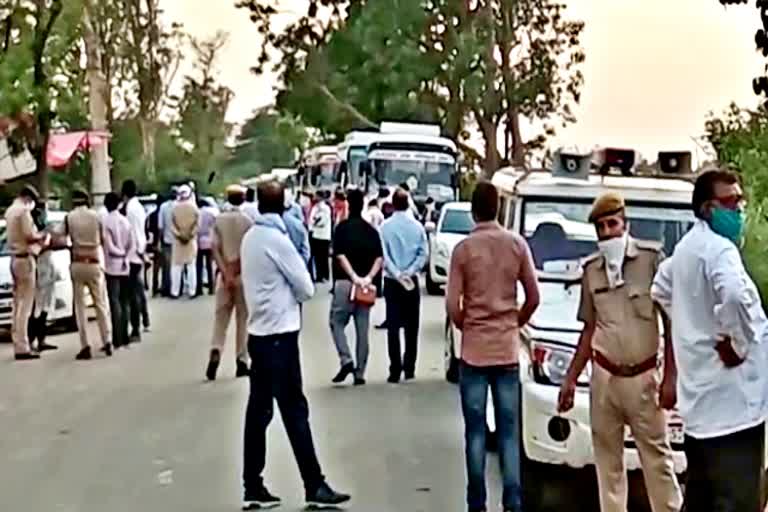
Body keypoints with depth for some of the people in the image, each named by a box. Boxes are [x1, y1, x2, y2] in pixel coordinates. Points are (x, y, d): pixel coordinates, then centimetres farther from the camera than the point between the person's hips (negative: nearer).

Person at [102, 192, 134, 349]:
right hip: (124, 266, 6)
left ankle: (117, 339, -7)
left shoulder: (106, 221, -11)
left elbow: (109, 247, -14)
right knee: (124, 301, 9)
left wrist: (120, 253, 1)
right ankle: (124, 337, 11)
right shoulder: (125, 220, 7)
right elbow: (131, 244, 4)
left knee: (115, 302, -5)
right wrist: (124, 256, 2)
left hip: (112, 266, -6)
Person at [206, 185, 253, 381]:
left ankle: (216, 351, -14)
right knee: (243, 319, 6)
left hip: (224, 274, 2)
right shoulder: (247, 221, -5)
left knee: (220, 317, 7)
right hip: (243, 274, -2)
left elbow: (215, 248, -6)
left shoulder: (219, 220, 1)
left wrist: (226, 272, -9)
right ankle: (241, 361, 7)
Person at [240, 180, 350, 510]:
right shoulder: (276, 239, -15)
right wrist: (293, 294, 9)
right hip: (279, 334, -8)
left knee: (259, 410, 8)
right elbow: (305, 288, -10)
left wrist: (284, 294, 2)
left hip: (258, 333, 8)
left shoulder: (250, 238, 10)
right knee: (294, 411, -4)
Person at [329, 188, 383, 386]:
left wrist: (353, 276, -18)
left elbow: (340, 255, -15)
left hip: (344, 282, -4)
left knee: (337, 322, 9)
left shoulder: (342, 228, -5)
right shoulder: (371, 230, 9)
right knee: (362, 329, 7)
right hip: (365, 284, 4)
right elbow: (379, 258, -1)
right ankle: (360, 373, 8)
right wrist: (369, 277, -10)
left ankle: (346, 360, -10)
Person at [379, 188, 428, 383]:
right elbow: (423, 255, -5)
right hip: (412, 281, 2)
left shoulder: (386, 226, -6)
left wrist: (397, 274, -12)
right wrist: (409, 272, -9)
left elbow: (383, 255, -12)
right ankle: (409, 367, 13)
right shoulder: (417, 226, -1)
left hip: (392, 281, -1)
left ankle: (395, 370, -4)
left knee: (393, 326, 0)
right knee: (412, 326, 10)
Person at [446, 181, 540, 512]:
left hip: (474, 349, -2)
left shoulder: (464, 248, -7)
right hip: (507, 348, 2)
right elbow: (533, 297, 2)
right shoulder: (517, 244, -1)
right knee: (509, 431, 6)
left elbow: (452, 305, -8)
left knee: (475, 430, 5)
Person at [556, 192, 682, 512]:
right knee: (608, 458, 11)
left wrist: (669, 377, -9)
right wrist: (570, 378, 12)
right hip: (604, 376, 4)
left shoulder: (651, 258, -7)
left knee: (657, 456, -2)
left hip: (643, 376, -4)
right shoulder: (591, 269, 7)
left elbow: (670, 321, -5)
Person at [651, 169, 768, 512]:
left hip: (699, 394, 11)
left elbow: (660, 291, 33)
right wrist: (736, 342, -20)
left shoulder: (684, 248, 16)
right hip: (729, 397, -10)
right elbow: (735, 296, -35)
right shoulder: (719, 249, -15)